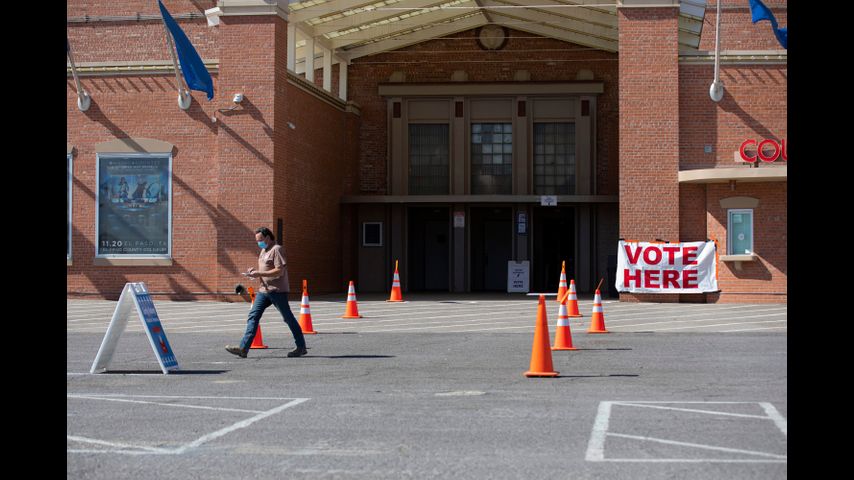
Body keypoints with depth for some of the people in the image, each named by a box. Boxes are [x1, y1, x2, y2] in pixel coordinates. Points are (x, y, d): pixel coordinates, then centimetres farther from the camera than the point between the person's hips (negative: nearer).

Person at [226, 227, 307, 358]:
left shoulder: (276, 249, -11)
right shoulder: (264, 251, 18)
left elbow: (280, 271, -20)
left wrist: (259, 273, -20)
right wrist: (254, 272, 7)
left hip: (277, 290, -9)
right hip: (264, 289, 9)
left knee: (288, 318, 2)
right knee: (253, 316, -3)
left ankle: (301, 347, 12)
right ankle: (243, 348, -8)